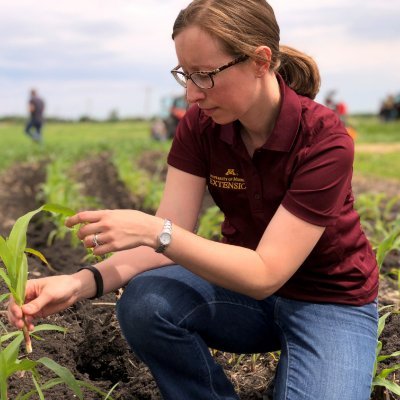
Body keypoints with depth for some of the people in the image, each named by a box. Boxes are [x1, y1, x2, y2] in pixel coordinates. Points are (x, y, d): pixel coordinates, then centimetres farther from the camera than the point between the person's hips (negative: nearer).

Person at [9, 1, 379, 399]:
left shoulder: (324, 140, -25)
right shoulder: (199, 126, -11)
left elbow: (265, 274, -28)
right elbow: (169, 239, -15)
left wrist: (153, 230, -36)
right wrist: (81, 283, -31)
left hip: (330, 301, -3)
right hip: (242, 280, 4)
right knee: (144, 303, -24)